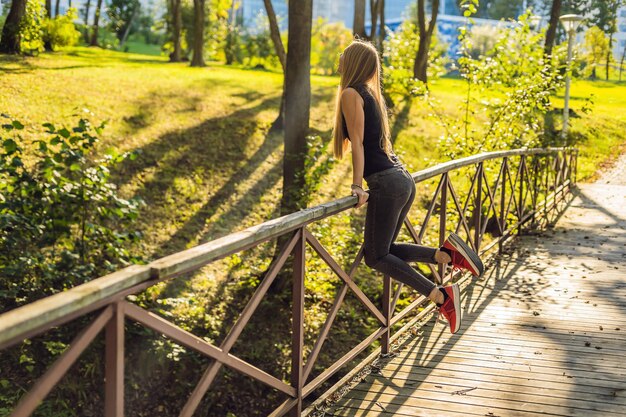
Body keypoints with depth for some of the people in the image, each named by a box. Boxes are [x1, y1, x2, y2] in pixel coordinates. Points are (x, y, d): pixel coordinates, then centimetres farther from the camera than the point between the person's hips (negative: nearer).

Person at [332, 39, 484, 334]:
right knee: (383, 250, 15)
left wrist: (357, 185, -16)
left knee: (376, 257, -1)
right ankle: (448, 254, 1)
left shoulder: (350, 94, -6)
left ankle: (440, 296, -10)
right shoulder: (370, 93, 19)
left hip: (386, 183, -9)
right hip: (403, 178, 9)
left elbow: (357, 142, -13)